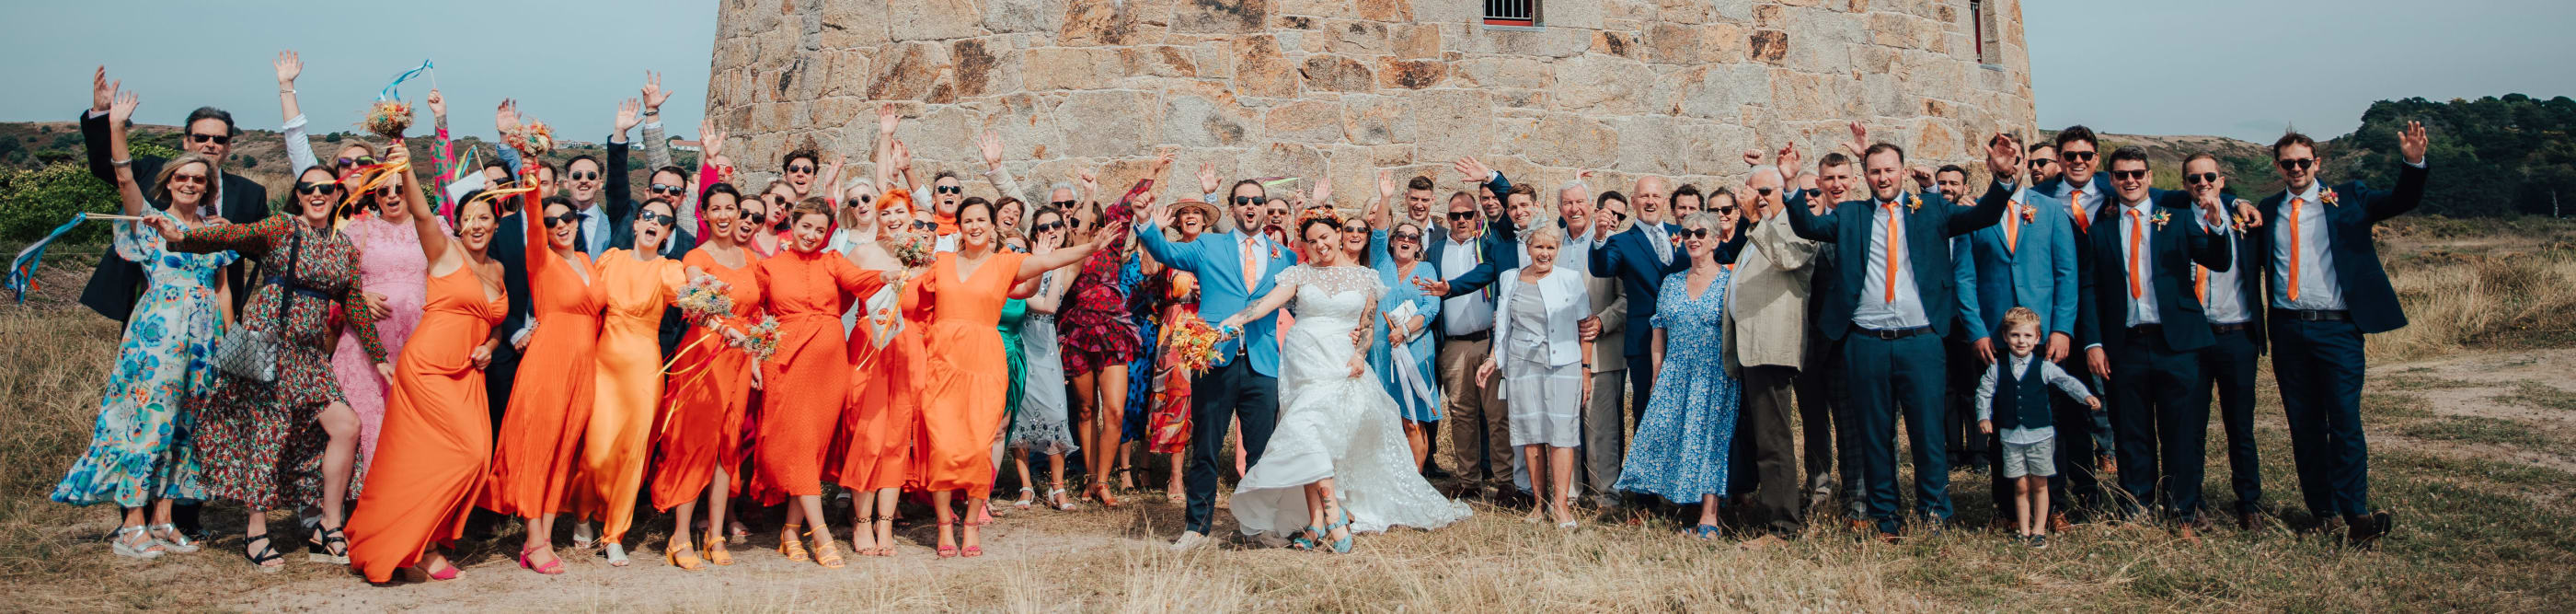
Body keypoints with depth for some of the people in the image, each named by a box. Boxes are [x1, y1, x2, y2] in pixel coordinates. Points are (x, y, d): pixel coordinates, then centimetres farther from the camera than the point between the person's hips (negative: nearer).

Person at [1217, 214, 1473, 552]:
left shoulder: (1364, 276, 11)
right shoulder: (1299, 274, 10)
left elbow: (1368, 324, 13)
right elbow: (1271, 300, -5)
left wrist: (1360, 353, -5)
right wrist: (1238, 318, -22)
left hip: (1343, 363, -2)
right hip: (1304, 360, 2)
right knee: (1308, 438, -7)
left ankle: (1318, 522, -14)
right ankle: (1333, 515, -6)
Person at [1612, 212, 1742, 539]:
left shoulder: (1729, 281, -1)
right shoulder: (1671, 283, 11)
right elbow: (1659, 332, 12)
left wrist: (1734, 371, -11)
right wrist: (1657, 377, 7)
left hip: (1715, 377, -4)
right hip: (1675, 377, 4)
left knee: (1710, 438, -5)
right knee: (1662, 432, -7)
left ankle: (1708, 519, -4)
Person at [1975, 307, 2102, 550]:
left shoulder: (2044, 367, -1)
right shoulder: (1996, 368, 2)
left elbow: (2067, 381, 2)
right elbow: (1984, 392, 8)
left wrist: (2086, 396, -13)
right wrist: (1983, 417, -3)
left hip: (2040, 434, -1)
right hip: (2011, 436, 1)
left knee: (2039, 484, 5)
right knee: (2020, 486, 4)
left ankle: (2039, 530, 14)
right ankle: (2024, 531, 12)